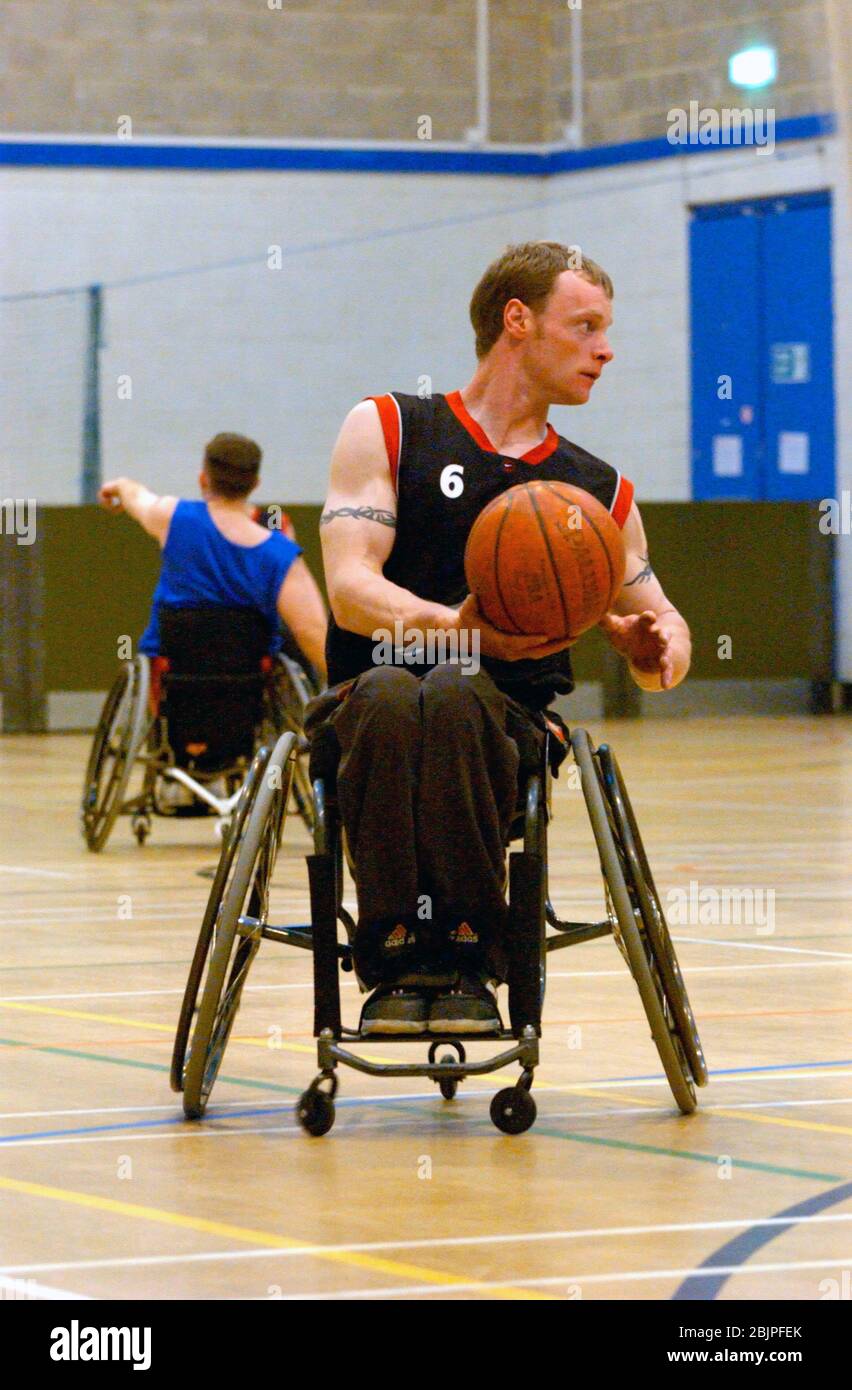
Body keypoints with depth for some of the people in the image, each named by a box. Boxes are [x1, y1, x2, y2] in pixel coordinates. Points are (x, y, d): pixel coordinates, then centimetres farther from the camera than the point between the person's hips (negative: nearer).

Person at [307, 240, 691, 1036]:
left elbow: (655, 627, 28)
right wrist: (454, 625, -24)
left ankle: (465, 956, -34)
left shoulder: (600, 492, 18)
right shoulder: (386, 429, 8)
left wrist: (660, 644, 1)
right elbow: (351, 590, -5)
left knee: (454, 694, -35)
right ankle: (395, 956, -35)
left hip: (509, 719, 1)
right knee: (391, 693, -38)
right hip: (365, 704, -1)